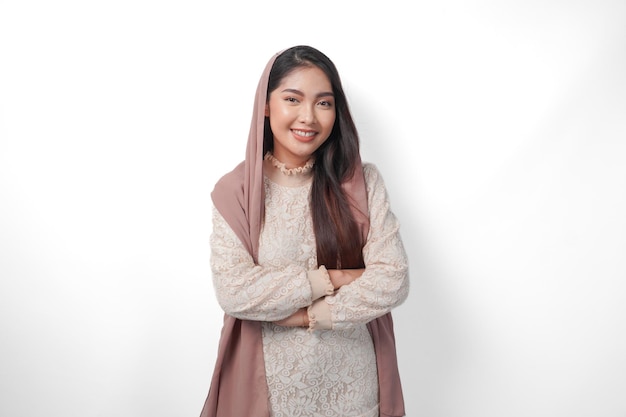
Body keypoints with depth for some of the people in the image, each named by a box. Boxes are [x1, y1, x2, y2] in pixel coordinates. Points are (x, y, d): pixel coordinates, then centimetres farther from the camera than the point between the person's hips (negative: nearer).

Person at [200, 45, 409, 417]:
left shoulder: (362, 182, -7)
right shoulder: (234, 190, -8)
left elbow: (393, 279, -12)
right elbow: (233, 291, -17)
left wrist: (304, 315, -16)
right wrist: (330, 278, -18)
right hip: (271, 383, 0)